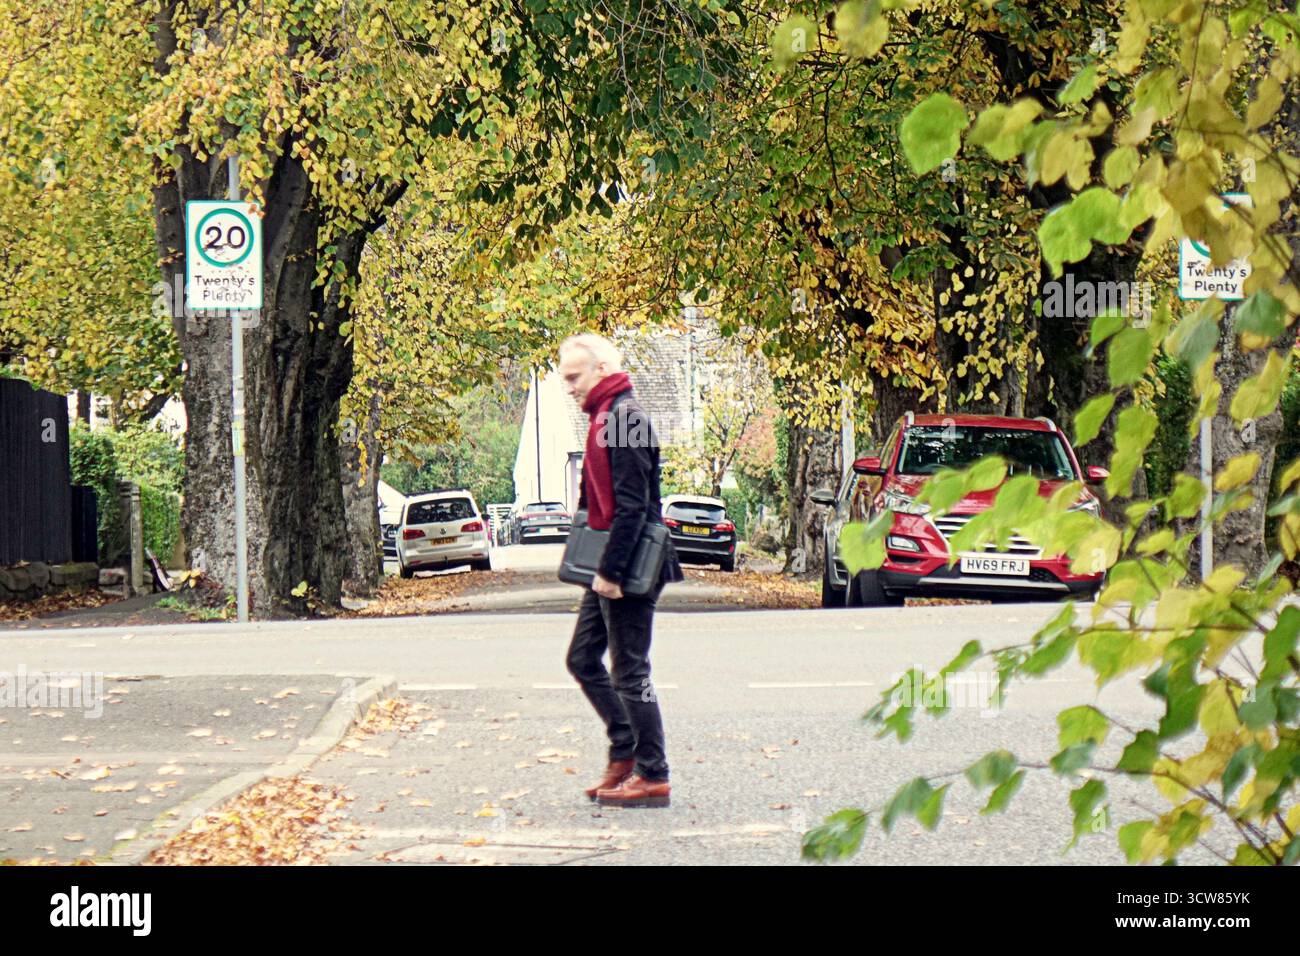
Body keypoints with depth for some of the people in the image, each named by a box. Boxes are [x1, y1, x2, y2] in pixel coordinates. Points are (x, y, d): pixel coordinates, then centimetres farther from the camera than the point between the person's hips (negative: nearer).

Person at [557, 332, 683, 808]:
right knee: (583, 659, 14)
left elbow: (632, 505, -22)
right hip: (610, 567, 10)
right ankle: (626, 753, 20)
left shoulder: (624, 417, -17)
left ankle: (653, 777, 1)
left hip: (628, 570, -10)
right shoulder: (606, 417, 15)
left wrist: (610, 570, -23)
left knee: (629, 672, -5)